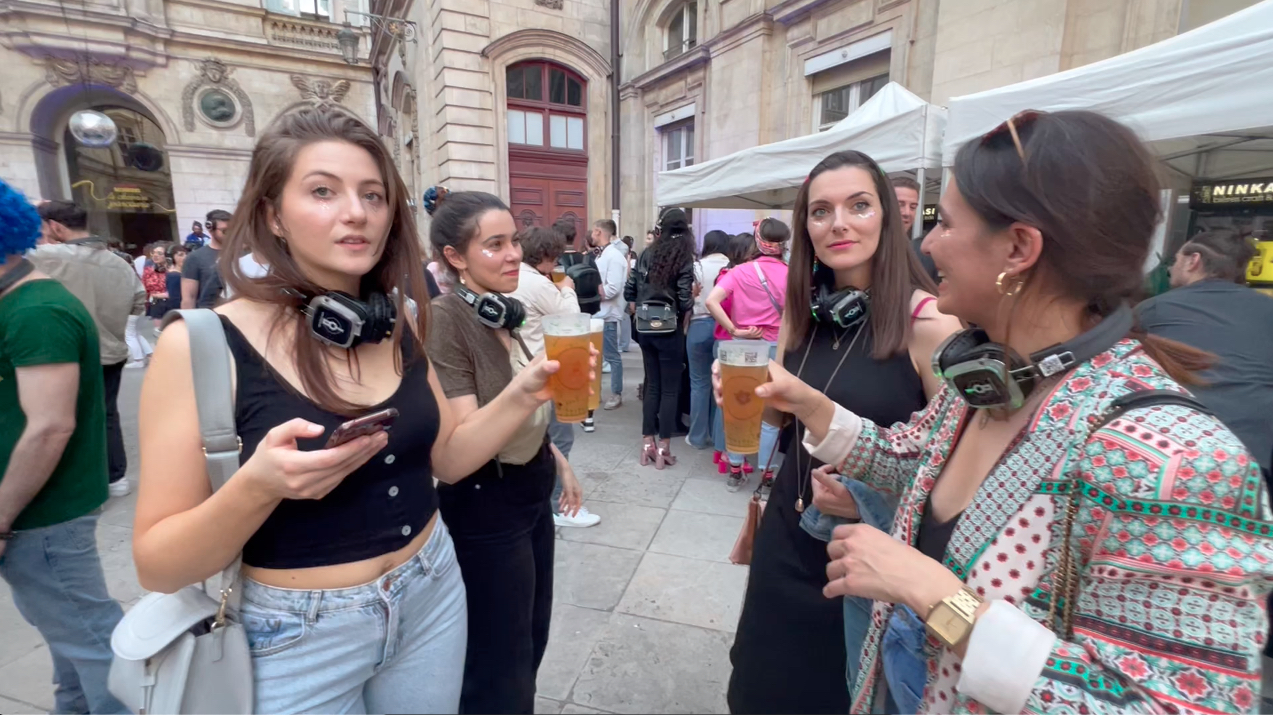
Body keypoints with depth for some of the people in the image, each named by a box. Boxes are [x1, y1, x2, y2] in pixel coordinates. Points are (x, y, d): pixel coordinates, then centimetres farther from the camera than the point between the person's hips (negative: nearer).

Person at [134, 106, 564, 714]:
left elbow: (446, 456, 1)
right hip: (299, 640, -4)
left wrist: (522, 395, -12)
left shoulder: (397, 325, -4)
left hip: (432, 596, 5)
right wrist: (255, 487, -32)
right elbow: (158, 567, -14)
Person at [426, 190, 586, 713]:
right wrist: (527, 384, -42)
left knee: (532, 637, 24)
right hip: (485, 504, -8)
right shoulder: (444, 319, -20)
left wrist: (557, 460, 18)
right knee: (500, 660, 11)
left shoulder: (501, 311, 3)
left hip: (530, 490, 8)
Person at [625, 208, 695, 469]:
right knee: (670, 389, 6)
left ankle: (647, 445, 20)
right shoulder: (684, 260, -9)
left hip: (646, 329, 5)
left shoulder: (647, 254, 4)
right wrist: (691, 299, 4)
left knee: (652, 386, 15)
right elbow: (685, 302, -17)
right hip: (669, 331, -4)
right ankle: (663, 449, 11)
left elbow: (628, 293, 4)